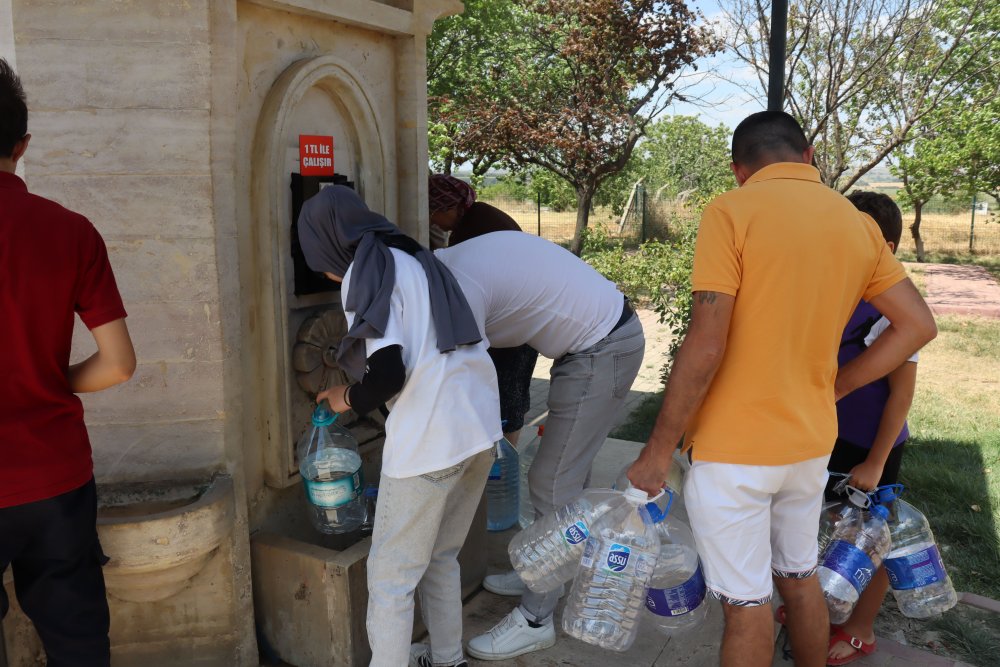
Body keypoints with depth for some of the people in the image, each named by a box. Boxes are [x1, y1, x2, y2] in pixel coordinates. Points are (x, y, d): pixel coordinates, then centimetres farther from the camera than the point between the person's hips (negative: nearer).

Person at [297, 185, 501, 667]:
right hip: (481, 427, 9)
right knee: (441, 558, 23)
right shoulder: (414, 259, 18)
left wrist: (347, 399, 3)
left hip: (430, 440, -9)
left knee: (391, 576, 7)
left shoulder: (365, 272, -6)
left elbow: (388, 373, -16)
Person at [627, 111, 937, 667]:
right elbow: (918, 325, 8)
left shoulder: (732, 212, -14)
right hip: (811, 443, 6)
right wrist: (834, 387, 10)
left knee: (746, 603, 8)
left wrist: (658, 450, -12)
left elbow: (705, 347, -21)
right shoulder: (859, 225, 4)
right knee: (800, 578, 24)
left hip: (735, 451, -6)